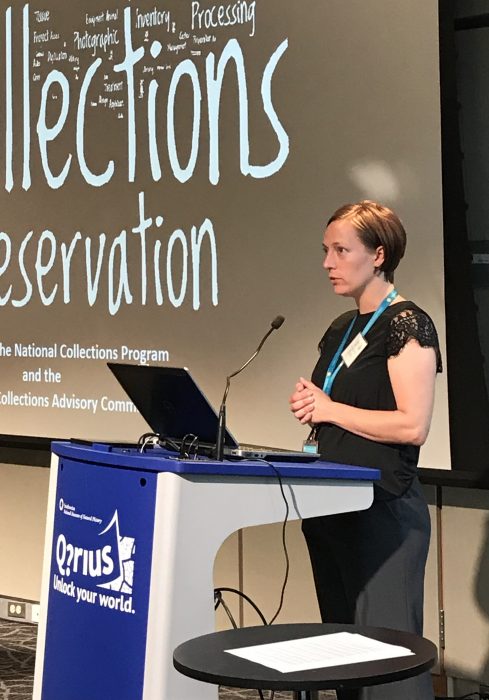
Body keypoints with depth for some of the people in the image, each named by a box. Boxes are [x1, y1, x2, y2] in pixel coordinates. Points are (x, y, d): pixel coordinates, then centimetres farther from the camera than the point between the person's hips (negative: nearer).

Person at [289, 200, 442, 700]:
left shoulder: (407, 325, -10)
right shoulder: (341, 330, 15)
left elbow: (412, 425, -20)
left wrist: (331, 409, -12)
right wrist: (310, 406, 5)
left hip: (384, 509, -9)